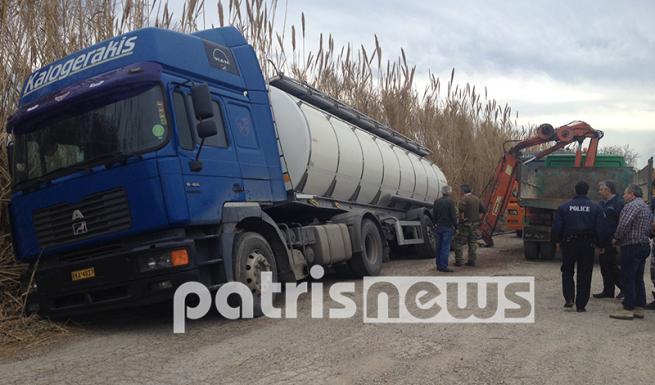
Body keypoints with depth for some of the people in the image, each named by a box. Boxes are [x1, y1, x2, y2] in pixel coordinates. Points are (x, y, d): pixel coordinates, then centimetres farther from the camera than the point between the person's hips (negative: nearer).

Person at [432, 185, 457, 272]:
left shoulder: (437, 201, 6)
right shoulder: (450, 201, -12)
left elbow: (434, 215, 10)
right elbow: (453, 215, -13)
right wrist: (455, 226, -4)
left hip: (439, 227, 6)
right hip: (448, 227, -6)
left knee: (439, 247, 13)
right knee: (445, 247, -4)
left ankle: (439, 265, 20)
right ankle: (443, 266, -5)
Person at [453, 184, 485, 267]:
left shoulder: (464, 199, -13)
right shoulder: (477, 199, 12)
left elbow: (461, 210, -27)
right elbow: (482, 210, 15)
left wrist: (462, 218, -15)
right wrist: (478, 219, 13)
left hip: (465, 224, -7)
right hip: (475, 224, 7)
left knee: (459, 243, 2)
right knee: (473, 243, 13)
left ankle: (459, 261, 1)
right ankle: (472, 261, 13)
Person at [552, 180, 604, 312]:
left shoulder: (564, 207, -2)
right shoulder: (595, 208, -2)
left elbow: (557, 227, -2)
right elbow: (600, 229, -3)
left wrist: (558, 241, 12)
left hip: (569, 243, 0)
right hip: (587, 244, 0)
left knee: (567, 271, 16)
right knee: (584, 274, 7)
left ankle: (569, 298, 3)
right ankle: (581, 304, 9)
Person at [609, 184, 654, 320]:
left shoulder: (632, 205, -13)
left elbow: (624, 224, -22)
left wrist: (616, 238, -6)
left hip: (631, 247, -10)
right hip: (644, 246, 10)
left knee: (627, 279, -5)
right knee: (638, 279, 14)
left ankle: (628, 309, -4)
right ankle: (639, 308, 17)